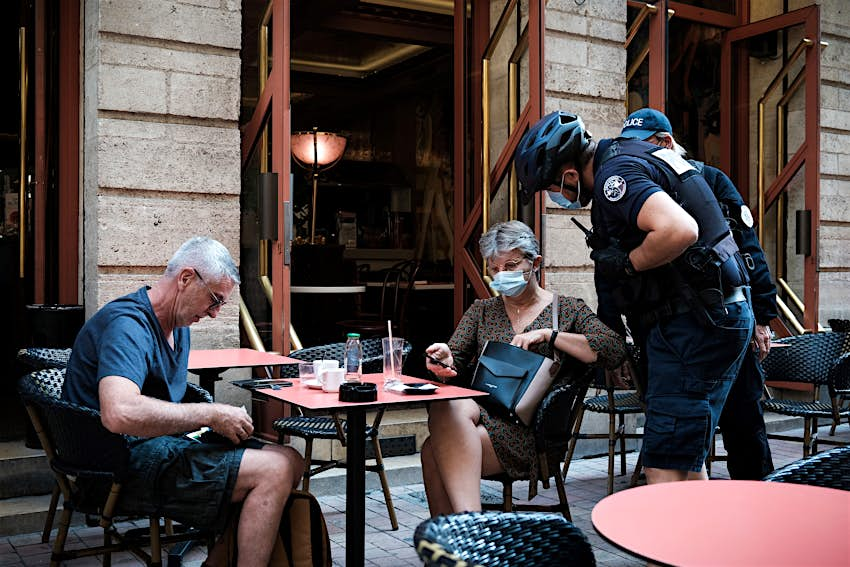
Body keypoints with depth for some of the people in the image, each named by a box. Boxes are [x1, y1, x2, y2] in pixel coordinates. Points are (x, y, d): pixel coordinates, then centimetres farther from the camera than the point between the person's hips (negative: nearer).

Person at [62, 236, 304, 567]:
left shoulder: (179, 325, 14)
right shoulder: (128, 324, -18)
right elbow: (119, 414, -36)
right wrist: (210, 414, -26)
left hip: (167, 441, 10)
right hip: (133, 461, -10)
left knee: (289, 462, 1)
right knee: (275, 471, -21)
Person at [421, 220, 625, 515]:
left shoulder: (568, 309, 13)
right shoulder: (481, 310, 23)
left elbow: (615, 350, -3)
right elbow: (456, 363, 10)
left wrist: (547, 334, -10)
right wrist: (446, 361, -16)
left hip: (532, 428, -3)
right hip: (480, 411, 4)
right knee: (447, 407, -35)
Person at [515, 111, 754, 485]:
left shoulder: (615, 175, -15)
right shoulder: (628, 157, 17)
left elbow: (679, 230, -32)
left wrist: (625, 264, -14)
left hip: (696, 323, -11)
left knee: (664, 470, -10)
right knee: (686, 462, 17)